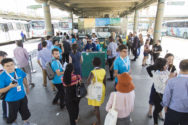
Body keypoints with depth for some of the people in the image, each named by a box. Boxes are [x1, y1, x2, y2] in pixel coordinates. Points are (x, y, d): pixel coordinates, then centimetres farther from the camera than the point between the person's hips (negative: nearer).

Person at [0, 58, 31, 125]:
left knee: (24, 110, 22)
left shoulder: (19, 71, -10)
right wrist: (10, 86, -33)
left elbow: (24, 78, 10)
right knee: (13, 113, 18)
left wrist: (27, 87, 18)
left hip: (22, 96, 4)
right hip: (12, 99, -3)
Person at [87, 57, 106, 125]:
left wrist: (92, 82, -17)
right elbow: (104, 81, 1)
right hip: (102, 89, 6)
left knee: (96, 106, 7)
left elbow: (88, 82, -39)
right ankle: (96, 109, 61)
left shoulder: (93, 72, -25)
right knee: (99, 102, 33)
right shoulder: (103, 71, -8)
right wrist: (104, 89, 14)